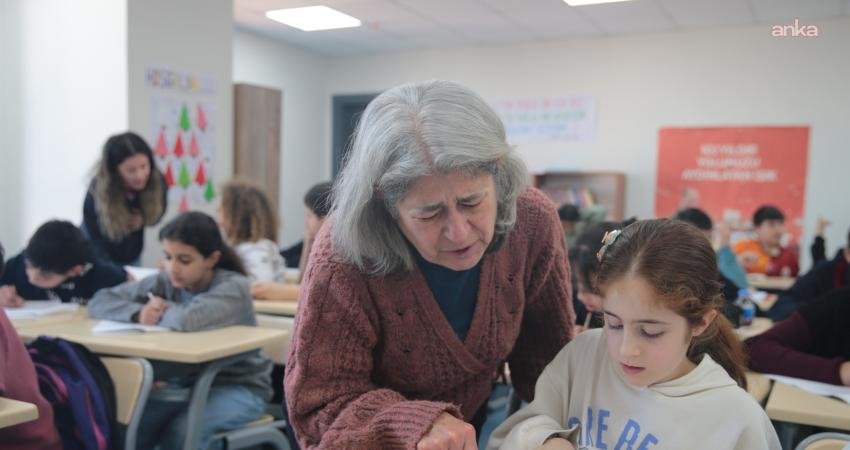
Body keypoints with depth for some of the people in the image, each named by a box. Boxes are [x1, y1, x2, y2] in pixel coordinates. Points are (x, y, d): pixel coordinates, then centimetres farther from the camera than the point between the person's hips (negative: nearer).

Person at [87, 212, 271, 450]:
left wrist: (161, 309, -17)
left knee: (181, 431, -30)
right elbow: (100, 301, -2)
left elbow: (186, 320, -40)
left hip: (239, 387, -4)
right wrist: (138, 313, -22)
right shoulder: (164, 282, -5)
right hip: (186, 382, 5)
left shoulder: (233, 287, -22)